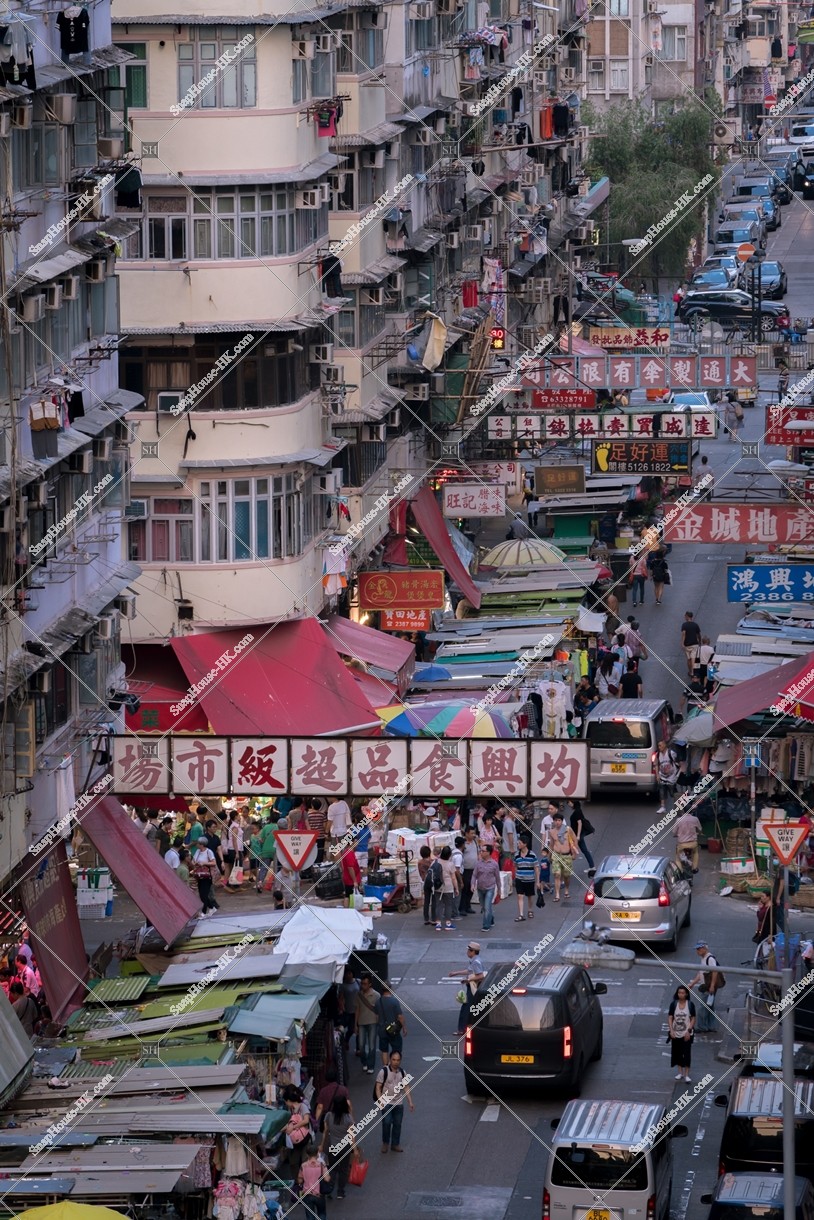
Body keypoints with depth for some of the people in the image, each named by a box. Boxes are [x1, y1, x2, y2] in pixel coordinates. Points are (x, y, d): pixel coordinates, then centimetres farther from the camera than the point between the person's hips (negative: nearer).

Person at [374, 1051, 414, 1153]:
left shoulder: (402, 1072, 3)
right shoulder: (384, 1071, -11)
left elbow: (406, 1087, 9)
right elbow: (378, 1087, -8)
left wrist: (410, 1102, 4)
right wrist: (380, 1101, -18)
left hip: (399, 1103, 4)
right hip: (387, 1103, -4)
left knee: (397, 1124, 8)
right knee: (386, 1123, -8)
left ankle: (395, 1144, 22)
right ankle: (385, 1143, 11)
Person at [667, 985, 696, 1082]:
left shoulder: (690, 1005, -5)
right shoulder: (674, 1004, -2)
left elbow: (693, 1019, -3)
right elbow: (670, 1018, -2)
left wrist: (689, 1031, -13)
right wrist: (671, 1030, -13)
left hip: (686, 1034, -2)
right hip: (676, 1034, 2)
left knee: (687, 1053, -4)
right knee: (677, 1053, 10)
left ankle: (686, 1074, 3)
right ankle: (680, 1072, 25)